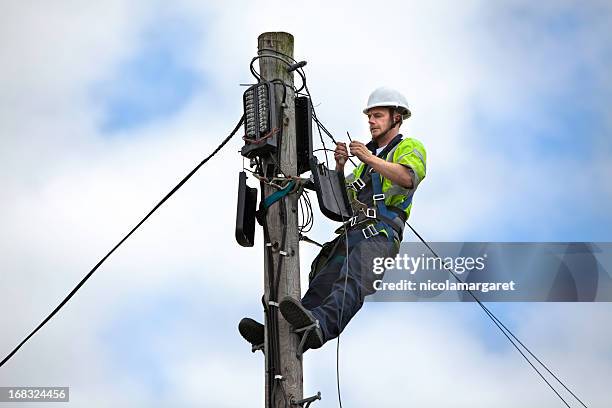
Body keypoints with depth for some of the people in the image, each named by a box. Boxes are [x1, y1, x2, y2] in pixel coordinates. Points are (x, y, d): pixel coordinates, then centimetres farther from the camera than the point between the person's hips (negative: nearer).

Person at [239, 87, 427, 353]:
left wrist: (370, 158, -16)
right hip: (353, 232, 7)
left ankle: (320, 326, -59)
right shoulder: (371, 155, 38)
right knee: (322, 285, -13)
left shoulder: (410, 147, 14)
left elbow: (409, 177, -11)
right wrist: (340, 166, 13)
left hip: (382, 233, -7)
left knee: (352, 281, -33)